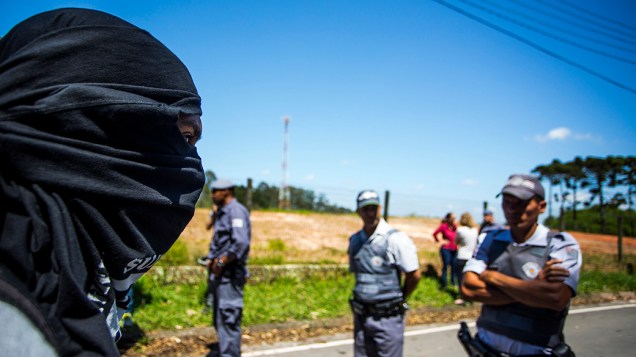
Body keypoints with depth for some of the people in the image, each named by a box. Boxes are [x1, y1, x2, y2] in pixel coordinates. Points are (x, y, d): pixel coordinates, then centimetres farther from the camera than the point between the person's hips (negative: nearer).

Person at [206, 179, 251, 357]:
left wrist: (221, 262, -19)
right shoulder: (221, 213, 17)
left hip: (230, 274, -10)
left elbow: (241, 243, -26)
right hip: (219, 274, 10)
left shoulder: (236, 211, -13)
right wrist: (211, 259, 7)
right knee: (219, 317, 17)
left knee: (228, 317, -8)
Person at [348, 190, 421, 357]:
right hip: (361, 316, 5)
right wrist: (363, 296, 12)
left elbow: (415, 275, -10)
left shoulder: (395, 239, -14)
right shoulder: (355, 240, 3)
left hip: (387, 317, -5)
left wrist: (398, 300, 2)